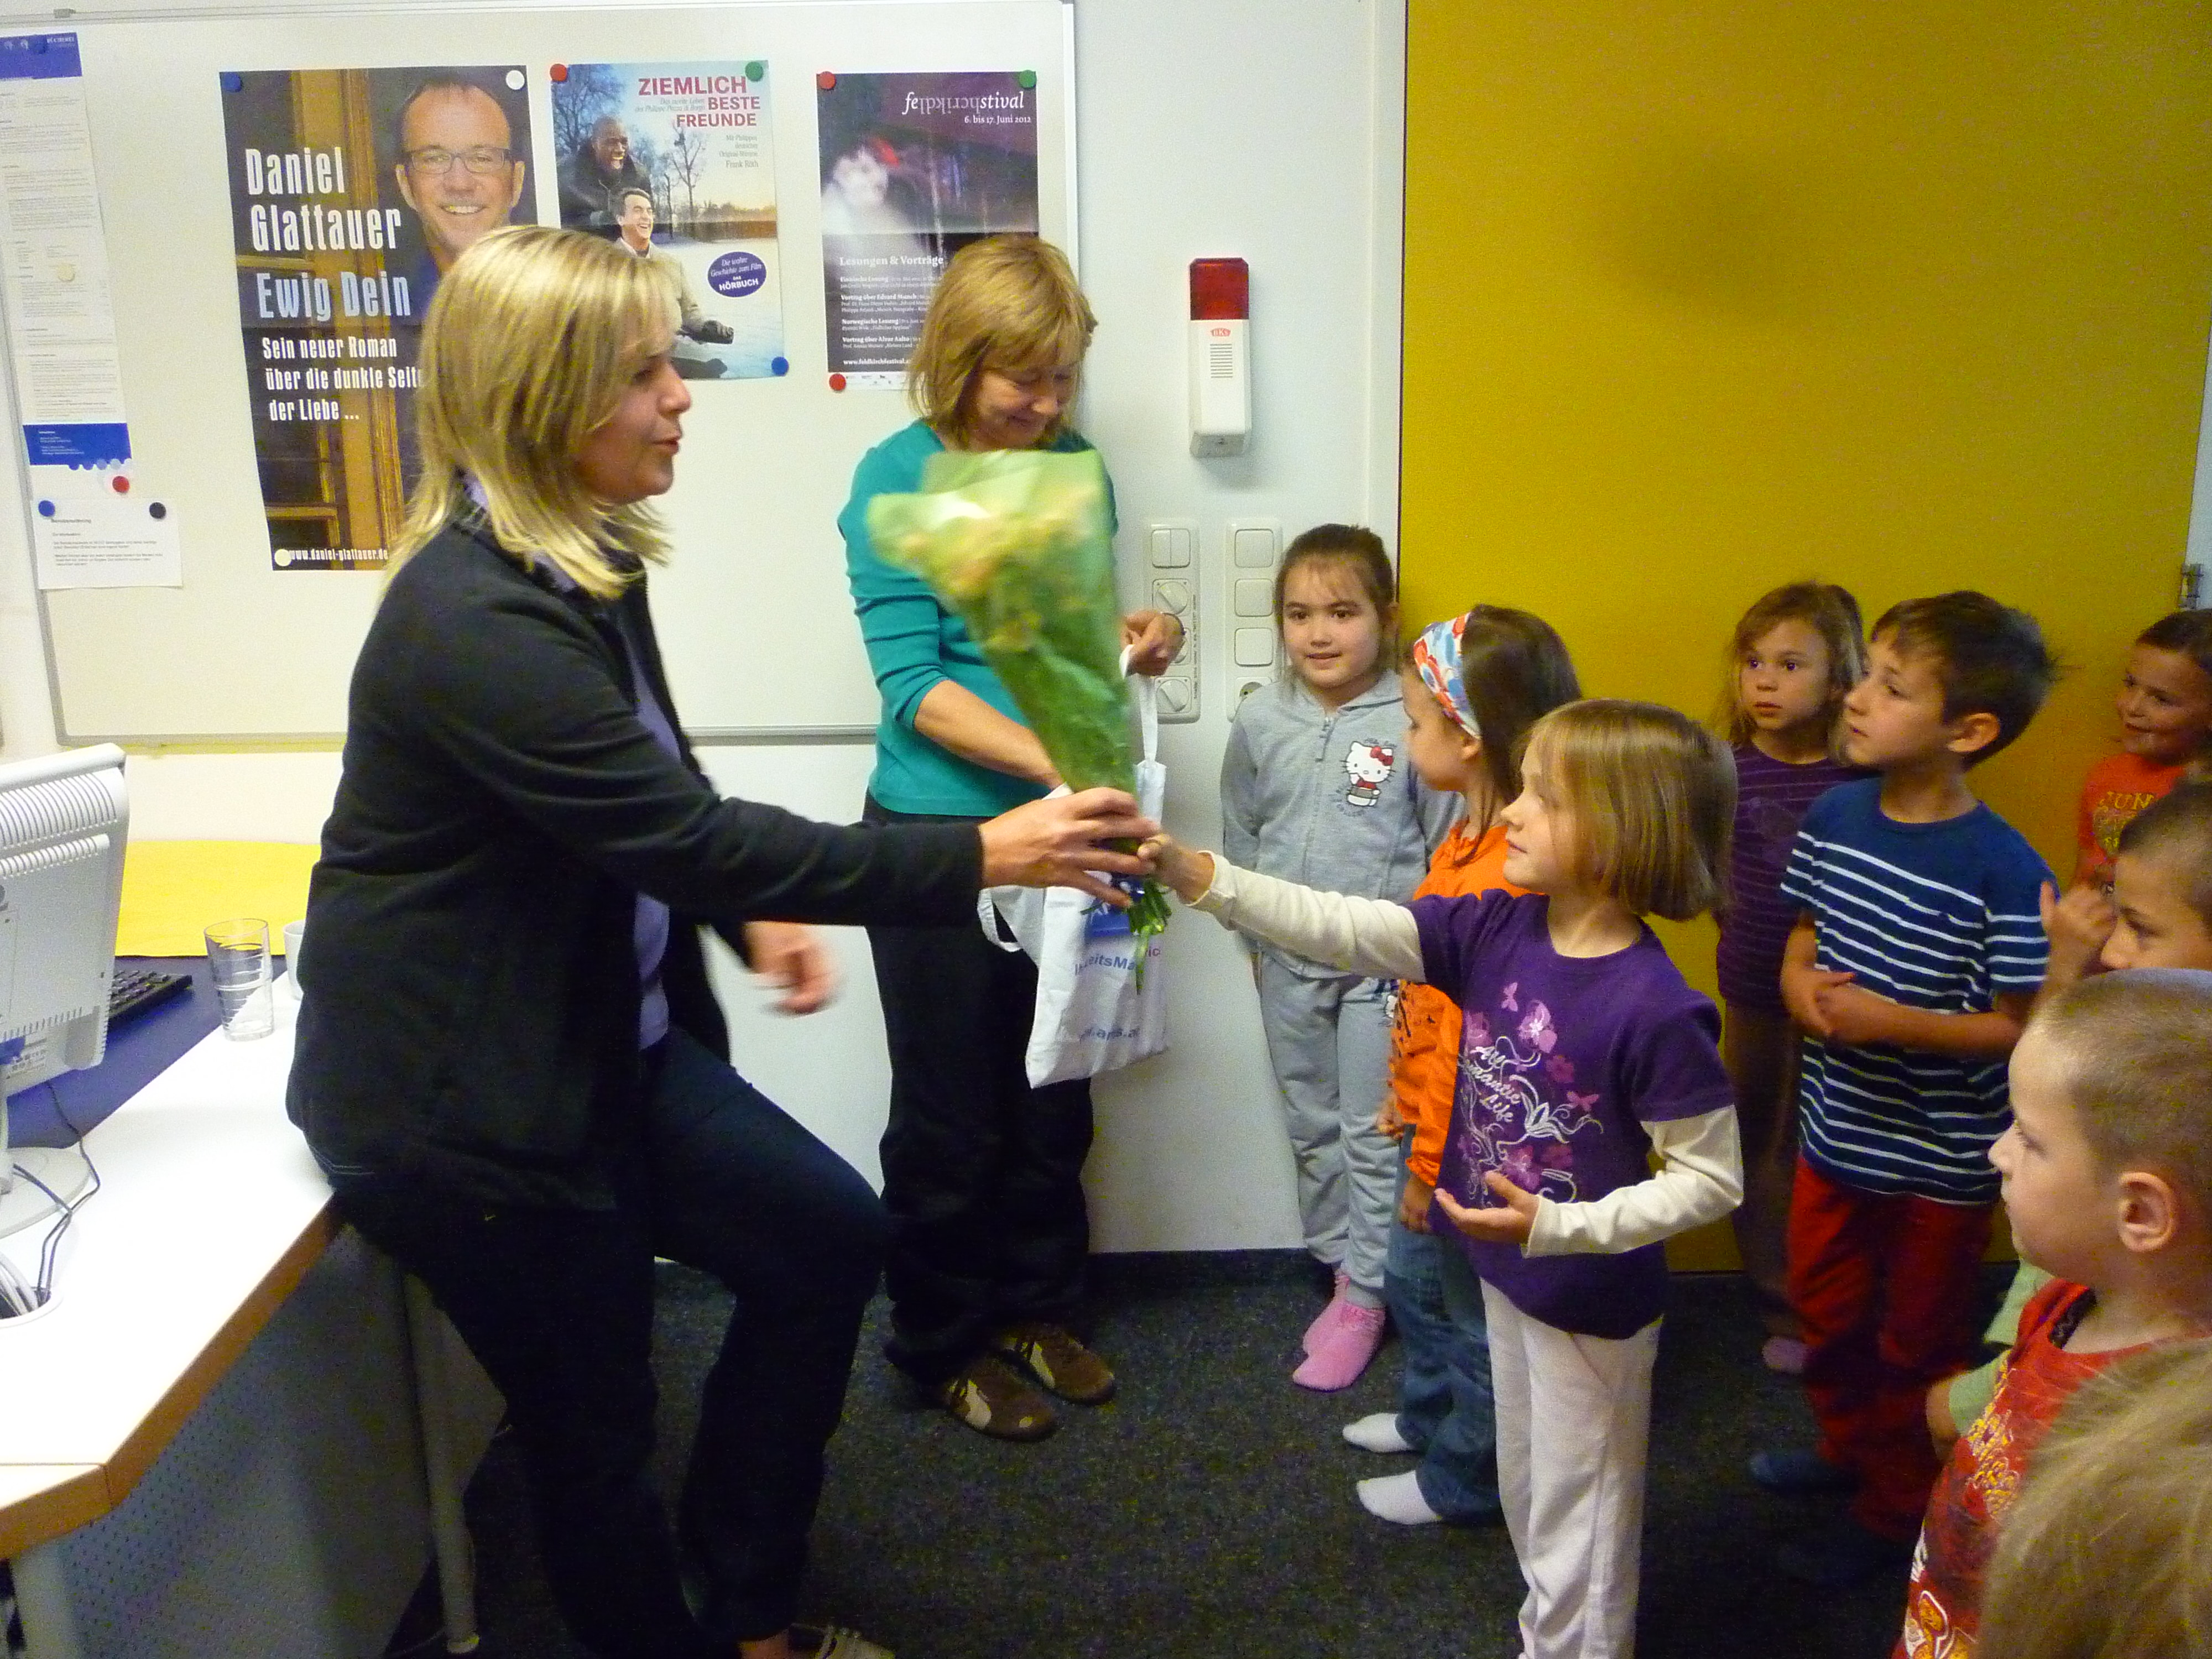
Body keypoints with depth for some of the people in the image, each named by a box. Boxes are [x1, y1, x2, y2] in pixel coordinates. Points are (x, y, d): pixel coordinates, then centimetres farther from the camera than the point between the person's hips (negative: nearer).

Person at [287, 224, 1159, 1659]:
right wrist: (980, 855, -28)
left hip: (611, 1034, 9)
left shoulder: (588, 558, 2)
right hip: (467, 1097, -8)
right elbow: (687, 832, -30)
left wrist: (753, 913, -2)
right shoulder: (474, 618, -27)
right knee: (596, 1427, 8)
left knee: (832, 1238, 9)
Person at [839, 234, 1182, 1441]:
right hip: (938, 836, -5)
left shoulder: (1074, 468, 5)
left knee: (1056, 1097, 16)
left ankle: (1038, 1308, 37)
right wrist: (1048, 757, -30)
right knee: (952, 1116, 8)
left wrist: (1129, 643, -5)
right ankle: (946, 1344, 28)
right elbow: (914, 684, -18)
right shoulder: (900, 480, -11)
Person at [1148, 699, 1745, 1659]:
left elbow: (1711, 1179, -21)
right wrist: (1198, 876, -25)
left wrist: (1559, 1227, -26)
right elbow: (1342, 930, -15)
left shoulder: (1656, 1010, -28)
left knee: (1577, 1528, 14)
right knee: (1526, 1497, 28)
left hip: (1594, 1303, -7)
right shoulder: (1493, 931, -10)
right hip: (1508, 1276, 7)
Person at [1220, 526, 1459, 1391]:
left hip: (1384, 962, -4)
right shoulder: (1260, 721, -2)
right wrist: (1254, 934, 12)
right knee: (1311, 1128, 17)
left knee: (1374, 1135, 6)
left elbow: (1450, 849, -7)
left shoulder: (1413, 723, -14)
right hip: (1288, 963, 5)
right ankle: (1343, 1264, 34)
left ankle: (1366, 1298, 21)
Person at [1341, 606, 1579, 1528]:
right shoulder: (1468, 844, 1)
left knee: (1475, 1312, 13)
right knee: (1414, 1281, 28)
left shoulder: (1500, 879, -30)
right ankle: (1429, 1418, 51)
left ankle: (1462, 1478, 33)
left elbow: (1471, 1042, -26)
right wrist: (1404, 1100, 17)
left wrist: (1431, 1165, -18)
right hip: (1434, 1119, 10)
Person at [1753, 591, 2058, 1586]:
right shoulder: (1835, 816, -5)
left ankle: (1892, 1512, 37)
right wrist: (1815, 1000, -16)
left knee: (1915, 1344, 16)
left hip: (1941, 1159, -5)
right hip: (1838, 1127, 5)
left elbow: (2019, 1026, -18)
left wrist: (1890, 1021, -28)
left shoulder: (2002, 869, -23)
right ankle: (1847, 1447, 50)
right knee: (1825, 1308, 24)